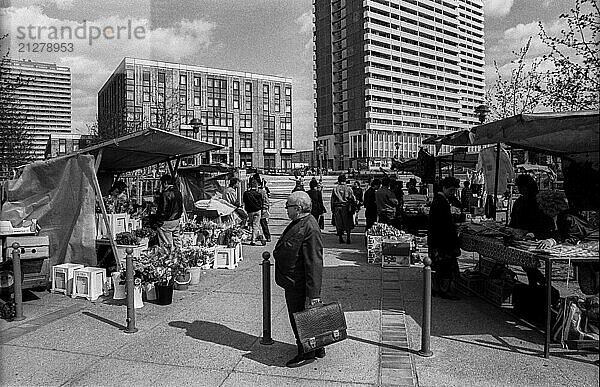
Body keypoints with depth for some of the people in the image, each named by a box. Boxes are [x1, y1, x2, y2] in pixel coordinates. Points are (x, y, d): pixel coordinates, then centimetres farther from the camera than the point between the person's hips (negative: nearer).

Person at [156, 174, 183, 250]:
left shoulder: (165, 194, -18)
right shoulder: (178, 193, 7)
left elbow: (163, 210, -19)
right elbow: (181, 208, 13)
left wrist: (159, 221, -9)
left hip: (166, 222, -8)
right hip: (176, 220, 8)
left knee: (166, 243, 1)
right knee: (177, 240, 14)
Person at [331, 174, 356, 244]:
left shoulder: (335, 189, 2)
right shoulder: (348, 189, -3)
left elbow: (332, 200, 4)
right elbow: (353, 199, -4)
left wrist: (332, 210, 10)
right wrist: (353, 209, 3)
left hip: (337, 208, 2)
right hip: (346, 208, -2)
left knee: (339, 224, 8)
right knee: (348, 224, 6)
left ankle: (341, 239, 9)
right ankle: (348, 238, 2)